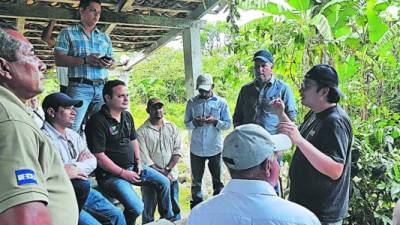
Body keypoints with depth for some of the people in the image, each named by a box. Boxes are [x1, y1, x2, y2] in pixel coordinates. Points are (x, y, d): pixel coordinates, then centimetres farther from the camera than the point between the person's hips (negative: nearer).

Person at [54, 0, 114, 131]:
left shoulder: (105, 37, 19)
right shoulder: (68, 33, 7)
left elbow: (111, 60, 20)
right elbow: (59, 60, -3)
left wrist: (109, 63, -5)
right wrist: (85, 60, -15)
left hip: (102, 87, 5)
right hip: (79, 87, -4)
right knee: (72, 128, -10)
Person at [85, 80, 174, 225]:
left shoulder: (127, 116, 8)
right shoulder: (97, 122, -19)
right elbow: (99, 156, -21)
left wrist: (138, 162, 7)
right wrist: (123, 173, -17)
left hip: (132, 167, 8)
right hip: (111, 174, -8)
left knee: (164, 182, 7)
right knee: (137, 207, -24)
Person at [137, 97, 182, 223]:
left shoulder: (172, 127, 4)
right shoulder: (142, 131, -7)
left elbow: (178, 150, -1)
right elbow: (144, 158, -12)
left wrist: (167, 169, -12)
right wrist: (161, 173, -14)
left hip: (171, 176, 3)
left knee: (174, 210, 16)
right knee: (149, 212, 10)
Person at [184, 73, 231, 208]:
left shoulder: (221, 102, -2)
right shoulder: (192, 102, 1)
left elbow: (228, 124, -1)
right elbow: (186, 124, 4)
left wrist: (215, 121, -20)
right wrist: (194, 123, -18)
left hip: (215, 148, -1)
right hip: (196, 149, 1)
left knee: (217, 180, 12)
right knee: (196, 181, 11)